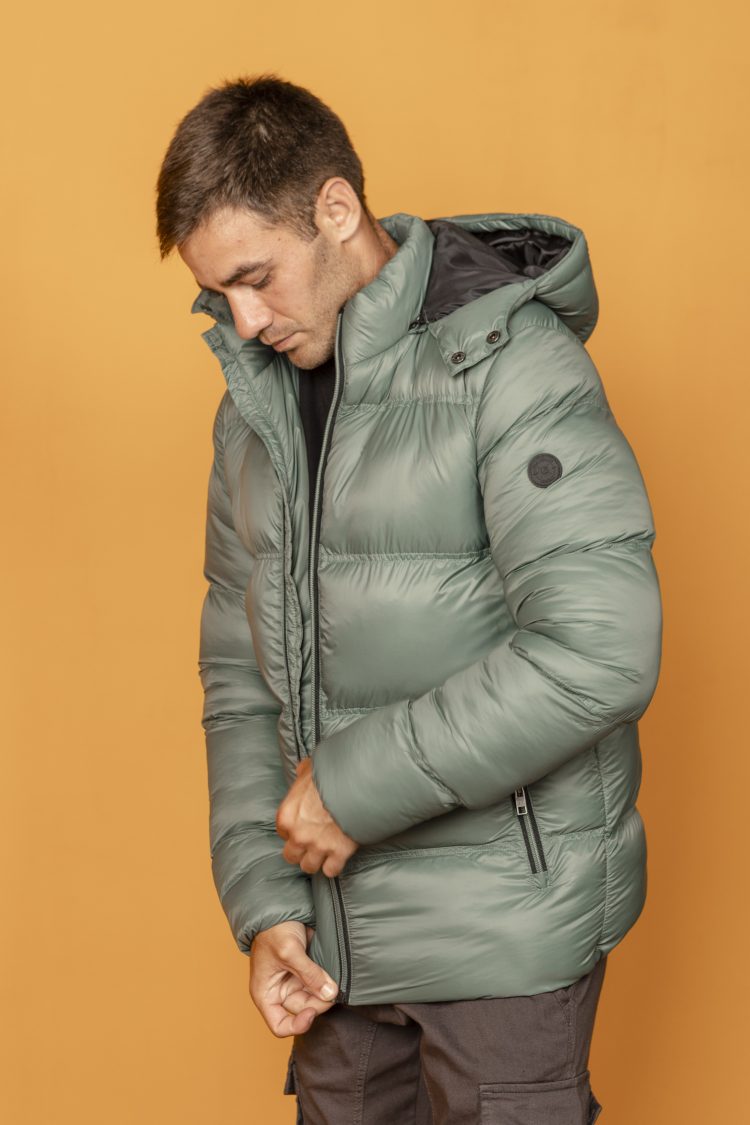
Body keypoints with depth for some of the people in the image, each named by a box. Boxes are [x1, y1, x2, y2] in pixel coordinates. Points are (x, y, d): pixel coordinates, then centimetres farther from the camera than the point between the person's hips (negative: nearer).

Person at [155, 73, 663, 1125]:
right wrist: (264, 901, 0)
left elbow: (599, 651, -26)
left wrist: (358, 783, -19)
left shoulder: (512, 364, -15)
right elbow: (241, 672, 10)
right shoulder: (256, 406, 8)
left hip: (503, 924, -6)